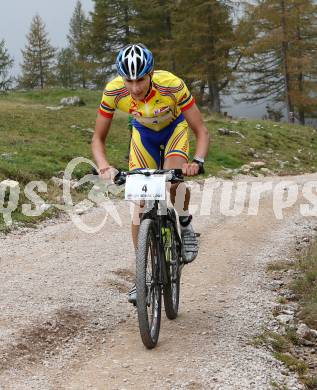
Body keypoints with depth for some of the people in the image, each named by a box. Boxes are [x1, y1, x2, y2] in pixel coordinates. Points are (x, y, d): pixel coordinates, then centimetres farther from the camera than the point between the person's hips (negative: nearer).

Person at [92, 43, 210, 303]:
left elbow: (202, 131, -31)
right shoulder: (113, 91, -31)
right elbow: (98, 138, -20)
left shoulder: (172, 85, -37)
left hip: (175, 128, -2)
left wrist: (197, 161, -49)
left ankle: (185, 225, -1)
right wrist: (104, 167, -40)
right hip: (144, 133, 2)